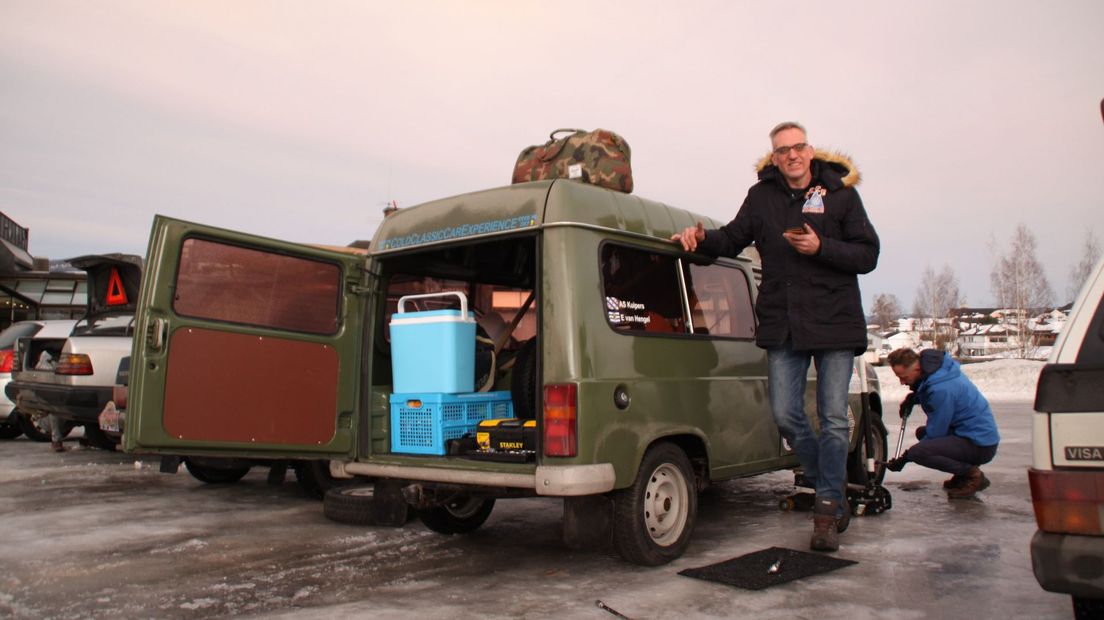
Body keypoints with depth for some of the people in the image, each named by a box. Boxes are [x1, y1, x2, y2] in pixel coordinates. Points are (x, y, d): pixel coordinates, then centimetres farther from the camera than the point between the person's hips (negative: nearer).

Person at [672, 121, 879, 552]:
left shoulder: (841, 194, 1)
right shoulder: (762, 196, 9)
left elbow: (867, 255, -1)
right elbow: (733, 239, 16)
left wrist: (820, 247, -16)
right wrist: (703, 238, -4)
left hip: (834, 322, -3)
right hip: (782, 324, 3)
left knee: (833, 418, -1)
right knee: (785, 415, 1)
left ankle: (828, 509, 11)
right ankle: (833, 488, 23)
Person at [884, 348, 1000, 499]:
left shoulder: (941, 389, -26)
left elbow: (935, 433, -17)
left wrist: (905, 458, -9)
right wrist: (913, 397, 4)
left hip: (980, 445, -10)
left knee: (917, 452, -26)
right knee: (922, 432, 25)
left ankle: (972, 475, -7)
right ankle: (965, 472, 15)